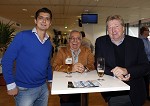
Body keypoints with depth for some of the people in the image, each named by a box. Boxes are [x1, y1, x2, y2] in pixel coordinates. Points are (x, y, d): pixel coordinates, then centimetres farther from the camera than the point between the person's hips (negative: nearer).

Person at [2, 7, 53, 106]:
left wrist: (50, 80, 11)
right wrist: (11, 85, -14)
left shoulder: (49, 43, 4)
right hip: (24, 89, -5)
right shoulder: (23, 36, -12)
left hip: (43, 88, 6)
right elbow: (6, 59, -12)